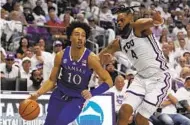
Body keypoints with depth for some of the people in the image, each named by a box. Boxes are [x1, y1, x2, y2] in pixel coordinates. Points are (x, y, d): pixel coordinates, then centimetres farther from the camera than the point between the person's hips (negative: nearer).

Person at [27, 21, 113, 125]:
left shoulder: (91, 58, -20)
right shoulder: (61, 56, -10)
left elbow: (108, 81, -16)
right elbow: (52, 80, 1)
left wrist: (92, 94, -29)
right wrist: (37, 94, -14)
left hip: (77, 99, -4)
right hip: (58, 96, 4)